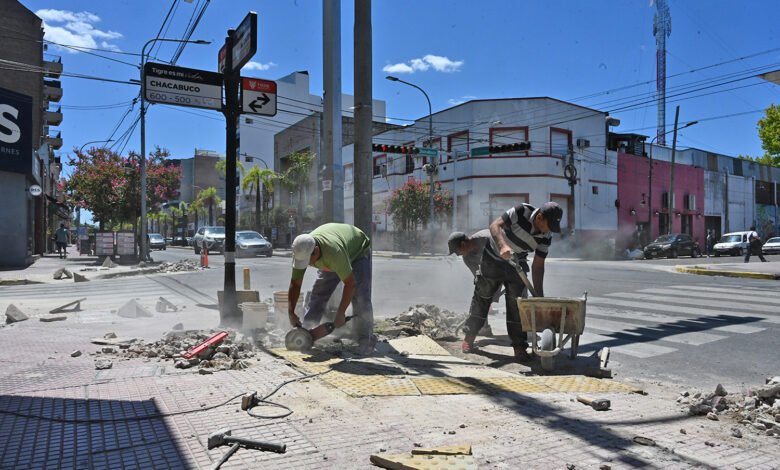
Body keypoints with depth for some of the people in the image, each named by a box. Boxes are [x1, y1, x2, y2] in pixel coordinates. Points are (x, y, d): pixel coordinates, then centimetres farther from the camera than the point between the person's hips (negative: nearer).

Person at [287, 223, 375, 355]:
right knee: (318, 295, -3)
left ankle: (366, 341, -8)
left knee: (360, 298, -18)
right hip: (331, 259, 6)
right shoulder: (301, 252, -27)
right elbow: (295, 284, -15)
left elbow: (350, 283, -38)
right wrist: (291, 312, -19)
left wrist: (341, 313, -33)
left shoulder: (334, 251, -47)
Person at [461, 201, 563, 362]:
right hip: (493, 258, -3)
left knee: (516, 303, -4)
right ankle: (469, 337, 18)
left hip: (515, 266, 3)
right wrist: (502, 246, -49)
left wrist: (539, 294, -14)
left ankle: (519, 346, 3)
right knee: (482, 297, 5)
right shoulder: (521, 212, -26)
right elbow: (495, 225, -31)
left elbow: (538, 266, -10)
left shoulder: (545, 237, -15)